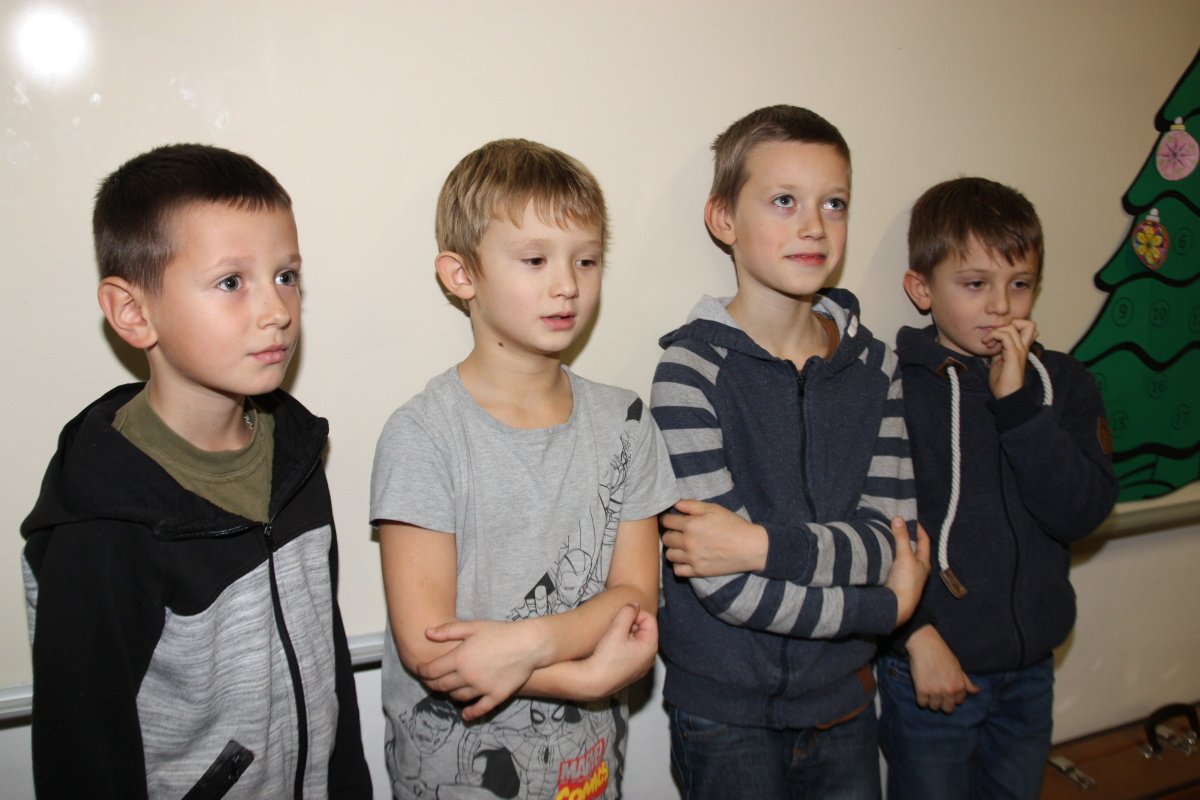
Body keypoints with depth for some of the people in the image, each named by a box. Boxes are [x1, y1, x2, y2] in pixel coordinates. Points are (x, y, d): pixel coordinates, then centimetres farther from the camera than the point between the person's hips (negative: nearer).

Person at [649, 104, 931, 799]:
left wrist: (763, 545, -22)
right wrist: (889, 607, -11)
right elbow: (725, 585, -21)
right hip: (726, 714, -4)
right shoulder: (693, 365, -15)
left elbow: (889, 539, -7)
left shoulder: (872, 364, 0)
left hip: (844, 701, 4)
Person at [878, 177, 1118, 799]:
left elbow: (1082, 512, -10)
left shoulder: (1061, 383, 1)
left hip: (1031, 666, 4)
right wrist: (916, 635, -17)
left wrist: (1017, 400, -17)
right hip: (928, 664, -4)